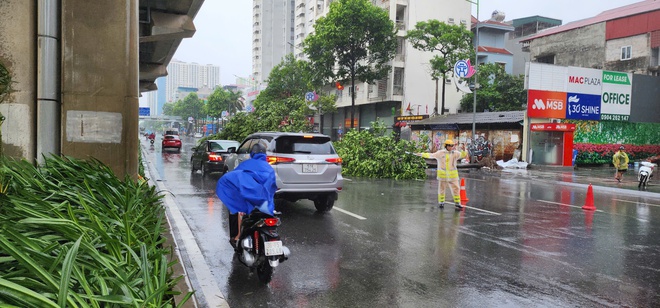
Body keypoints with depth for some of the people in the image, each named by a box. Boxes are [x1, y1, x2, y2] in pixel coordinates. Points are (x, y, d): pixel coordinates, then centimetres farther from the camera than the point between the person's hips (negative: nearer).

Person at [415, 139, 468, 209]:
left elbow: (463, 155, -5)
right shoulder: (440, 153, -3)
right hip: (442, 174, -1)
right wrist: (421, 154, -10)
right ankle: (441, 202, 24)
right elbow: (431, 155, -3)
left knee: (456, 188, -2)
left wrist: (464, 150, -26)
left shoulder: (455, 153, 1)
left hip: (452, 175, 1)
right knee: (441, 189, 9)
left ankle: (457, 203, 7)